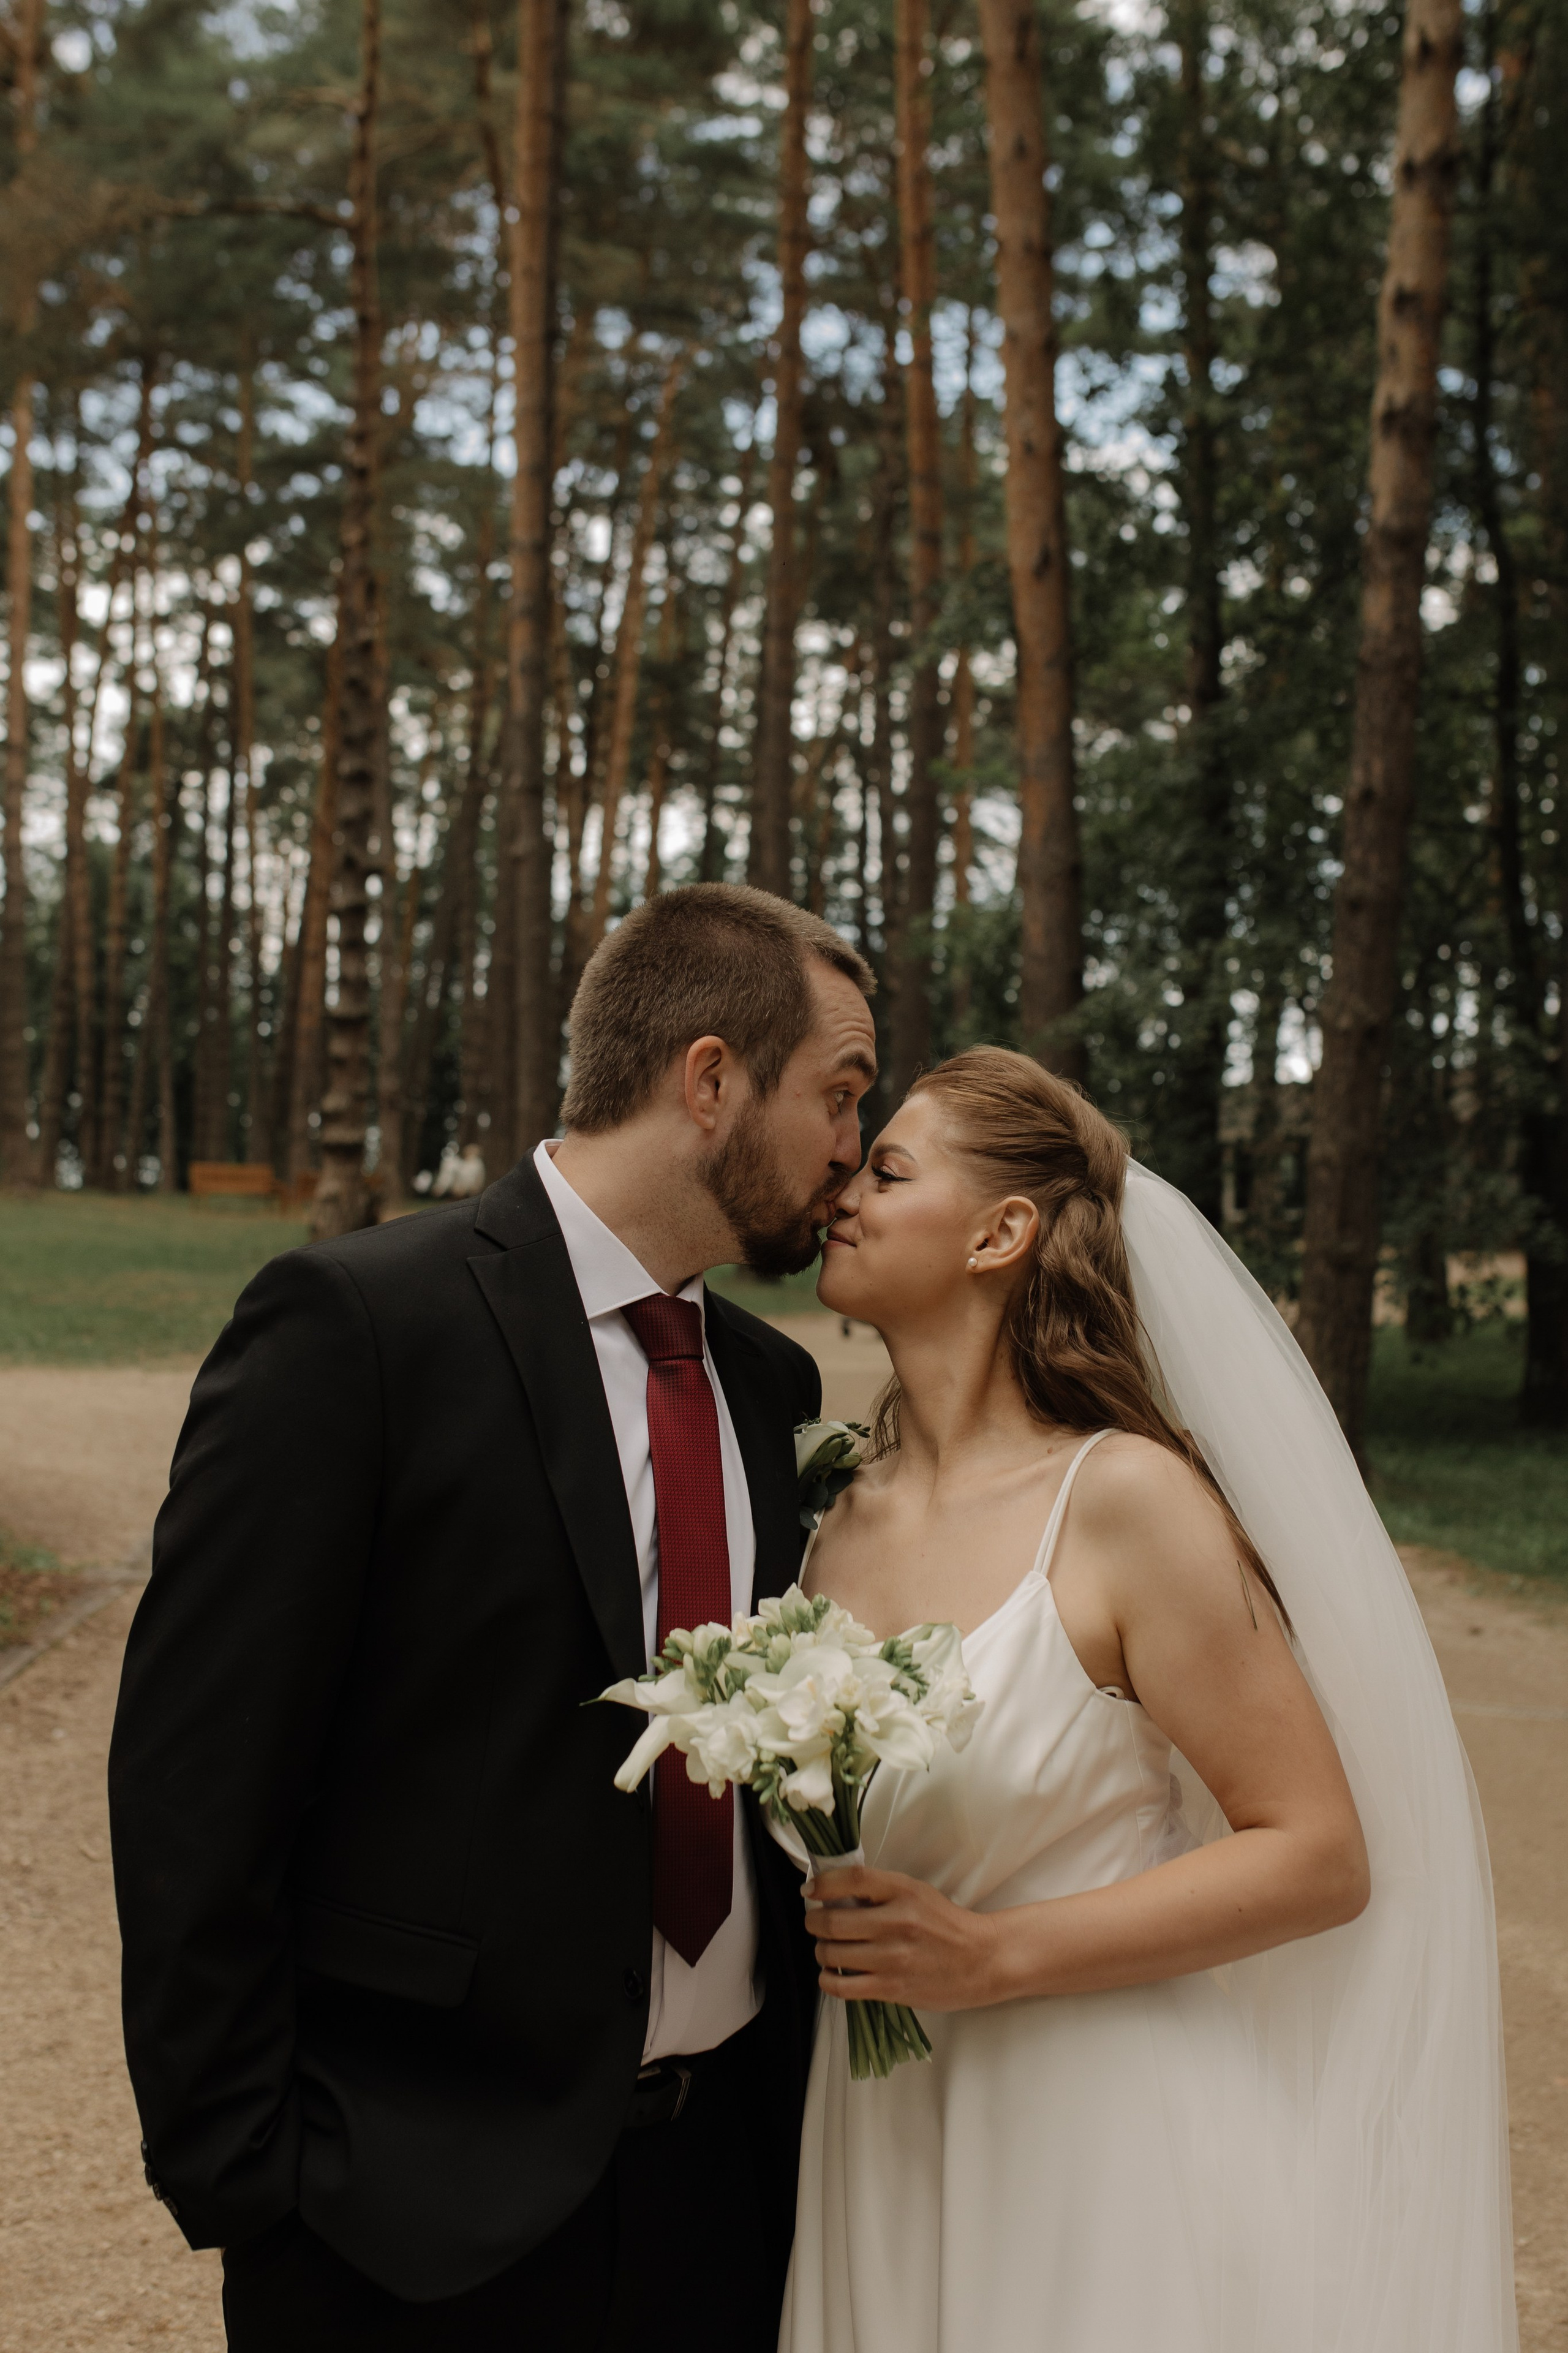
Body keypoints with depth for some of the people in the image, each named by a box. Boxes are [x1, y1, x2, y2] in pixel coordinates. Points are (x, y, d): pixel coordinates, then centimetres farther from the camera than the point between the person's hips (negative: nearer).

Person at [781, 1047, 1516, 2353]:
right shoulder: (838, 1517, 2)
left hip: (1101, 2140, -5)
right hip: (881, 2139, 5)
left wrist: (995, 1956, -20)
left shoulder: (1127, 1498, -15)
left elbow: (1319, 1857, -15)